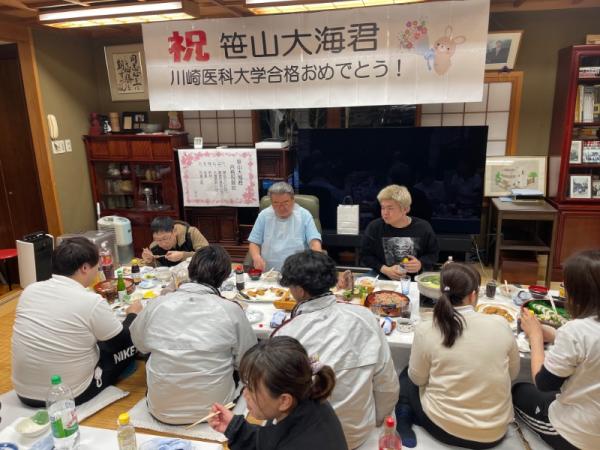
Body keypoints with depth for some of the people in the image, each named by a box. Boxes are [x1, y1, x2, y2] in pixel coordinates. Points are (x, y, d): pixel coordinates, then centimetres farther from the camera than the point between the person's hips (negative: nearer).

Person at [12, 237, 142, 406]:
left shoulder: (30, 290, -3)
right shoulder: (92, 302, -21)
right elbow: (123, 343, -6)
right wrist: (133, 314, 12)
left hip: (24, 392, 6)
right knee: (131, 346, 9)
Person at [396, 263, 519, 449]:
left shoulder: (426, 330, -18)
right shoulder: (501, 324, -13)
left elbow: (418, 379, -3)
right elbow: (513, 373, 4)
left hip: (445, 429, -2)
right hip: (496, 431, 3)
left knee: (407, 376, 26)